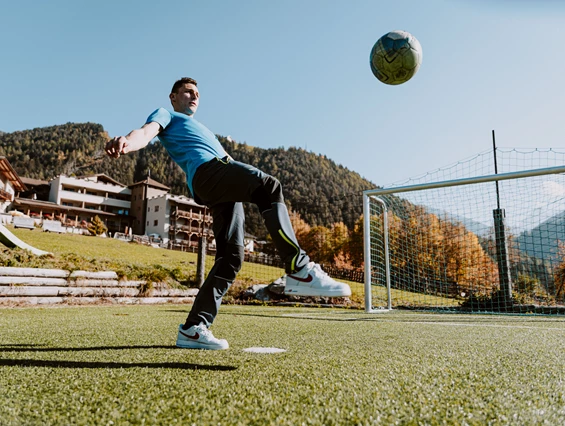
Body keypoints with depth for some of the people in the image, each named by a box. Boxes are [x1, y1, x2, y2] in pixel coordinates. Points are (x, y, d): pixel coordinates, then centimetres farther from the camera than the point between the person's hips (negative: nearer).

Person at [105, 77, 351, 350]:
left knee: (230, 257, -4)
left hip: (224, 189, 8)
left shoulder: (199, 129, 46)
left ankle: (193, 328, -2)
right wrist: (126, 143, -23)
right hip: (206, 170, -8)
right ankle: (300, 270, -41)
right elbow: (146, 133, 1)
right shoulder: (165, 115, 23)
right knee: (269, 185, -32)